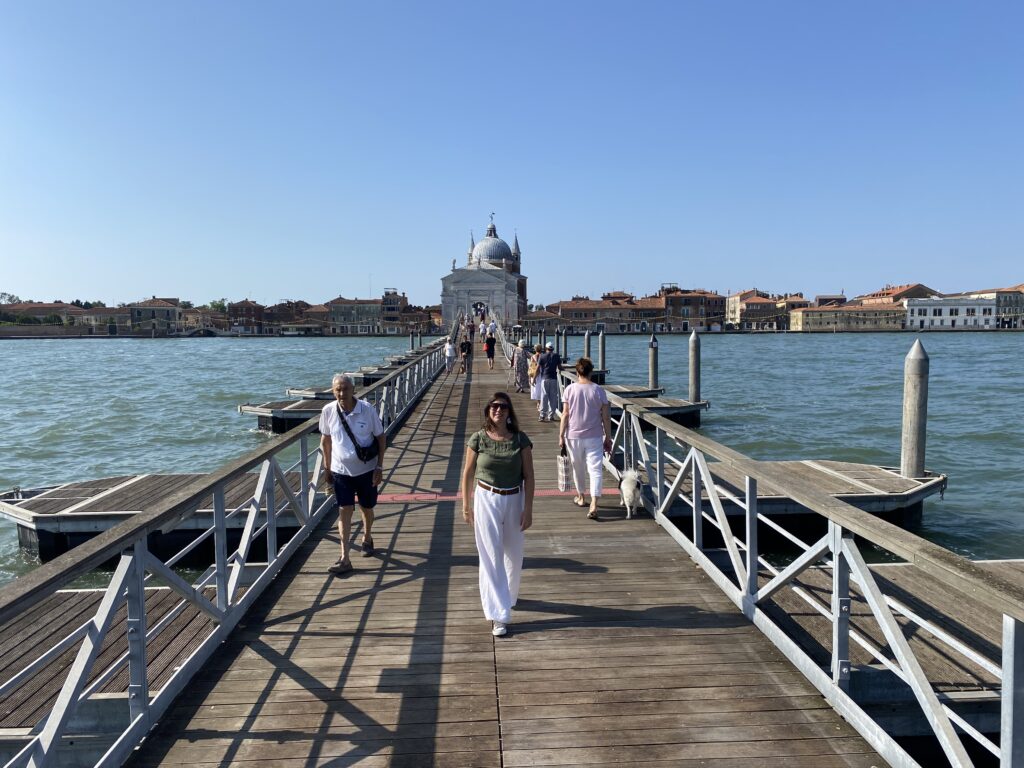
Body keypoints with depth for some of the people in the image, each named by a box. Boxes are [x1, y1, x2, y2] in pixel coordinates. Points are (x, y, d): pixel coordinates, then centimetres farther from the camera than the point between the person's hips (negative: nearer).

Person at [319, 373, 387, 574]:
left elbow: (381, 438, -6)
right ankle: (344, 559, -2)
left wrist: (379, 467, -9)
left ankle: (367, 539, 44)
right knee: (344, 511, -4)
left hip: (366, 470, 0)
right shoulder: (328, 412, -10)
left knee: (367, 508, 15)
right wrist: (327, 468, 8)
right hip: (341, 471, 0)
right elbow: (326, 440, 6)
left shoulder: (367, 410, -16)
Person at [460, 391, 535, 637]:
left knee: (513, 554, 15)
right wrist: (466, 506, 2)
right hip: (486, 500, -1)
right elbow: (468, 474, 0)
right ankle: (498, 615, 5)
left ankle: (508, 595, 43)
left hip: (514, 500, 2)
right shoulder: (478, 439, -7)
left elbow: (529, 476, -4)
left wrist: (528, 509, -7)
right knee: (491, 557, -2)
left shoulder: (521, 439, -6)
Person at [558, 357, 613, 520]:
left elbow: (565, 415, -5)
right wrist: (608, 437, 8)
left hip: (574, 436, 1)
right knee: (595, 470, -2)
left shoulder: (569, 389, -5)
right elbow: (606, 417, -2)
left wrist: (561, 436, 2)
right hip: (594, 437, -1)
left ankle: (581, 497, 36)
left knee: (577, 467, 19)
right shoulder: (599, 390, -4)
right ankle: (593, 504, -15)